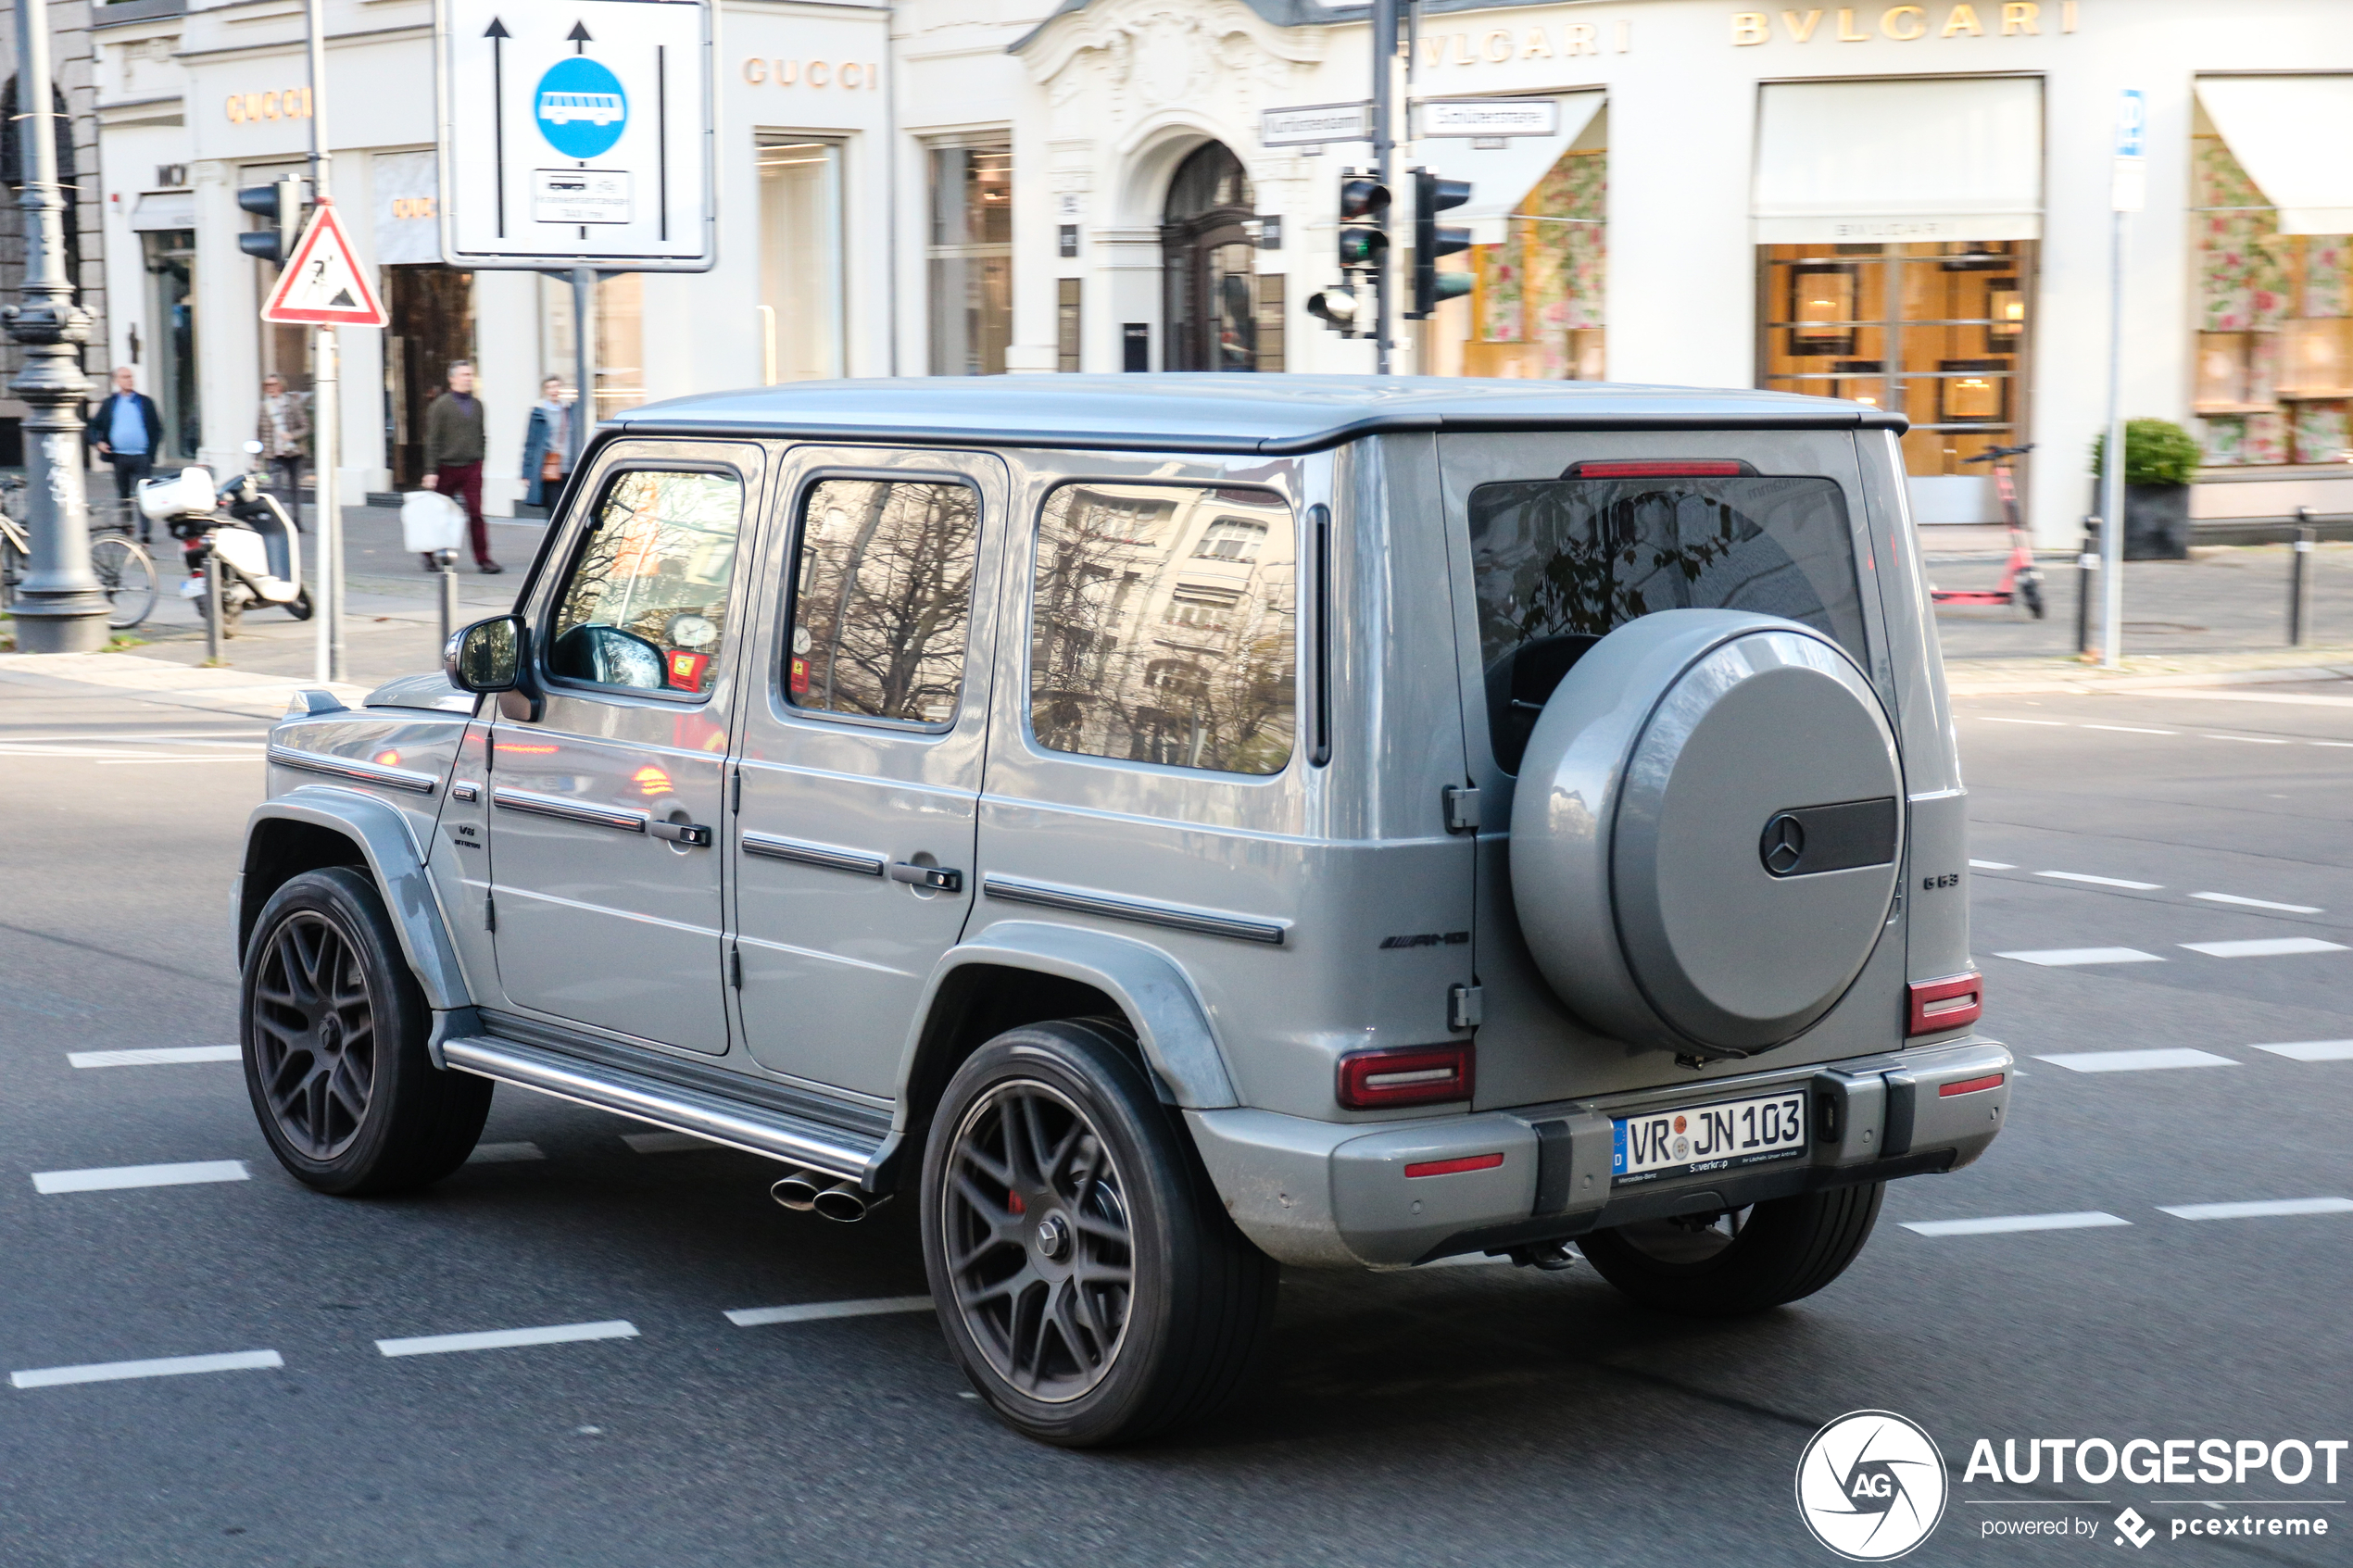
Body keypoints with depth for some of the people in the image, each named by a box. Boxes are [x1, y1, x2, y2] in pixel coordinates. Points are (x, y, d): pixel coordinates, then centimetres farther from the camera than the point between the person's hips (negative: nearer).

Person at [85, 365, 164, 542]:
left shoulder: (145, 402, 8)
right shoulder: (108, 403, 9)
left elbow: (157, 428, 9)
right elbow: (92, 426, 13)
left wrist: (152, 453, -1)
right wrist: (98, 442, -7)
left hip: (142, 457, -2)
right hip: (119, 457, 2)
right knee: (122, 497, 9)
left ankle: (146, 532, -11)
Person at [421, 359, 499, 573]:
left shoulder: (477, 405, 9)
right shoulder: (441, 405, -5)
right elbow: (432, 441, -7)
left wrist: (479, 463, 14)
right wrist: (431, 471, -11)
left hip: (472, 468, 3)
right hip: (447, 468, -3)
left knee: (476, 514, -7)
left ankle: (483, 559, -8)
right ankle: (430, 555, 25)